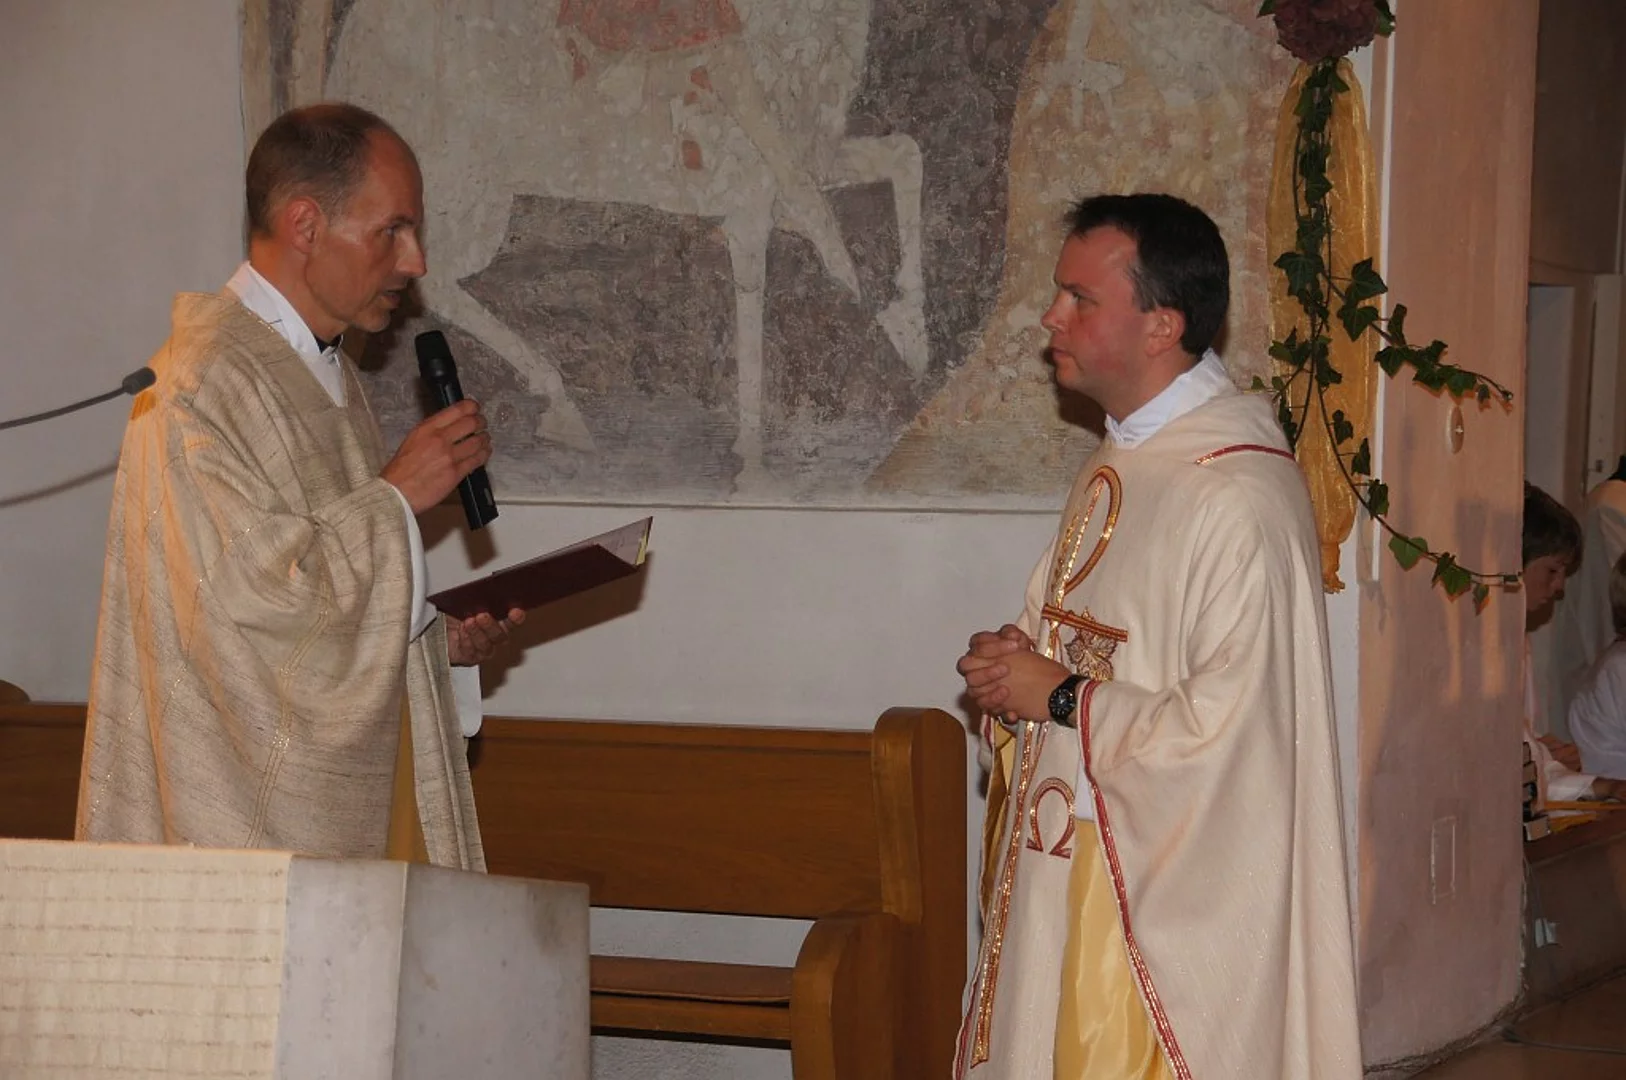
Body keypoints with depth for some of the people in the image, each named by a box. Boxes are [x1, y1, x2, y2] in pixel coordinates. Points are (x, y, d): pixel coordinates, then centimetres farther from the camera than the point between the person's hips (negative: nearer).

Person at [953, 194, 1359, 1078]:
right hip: (1068, 868, 9)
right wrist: (1015, 667, 1)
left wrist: (1058, 697, -16)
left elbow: (1226, 730, -25)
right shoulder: (1123, 460, 10)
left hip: (1168, 891, -9)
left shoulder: (1240, 497, -21)